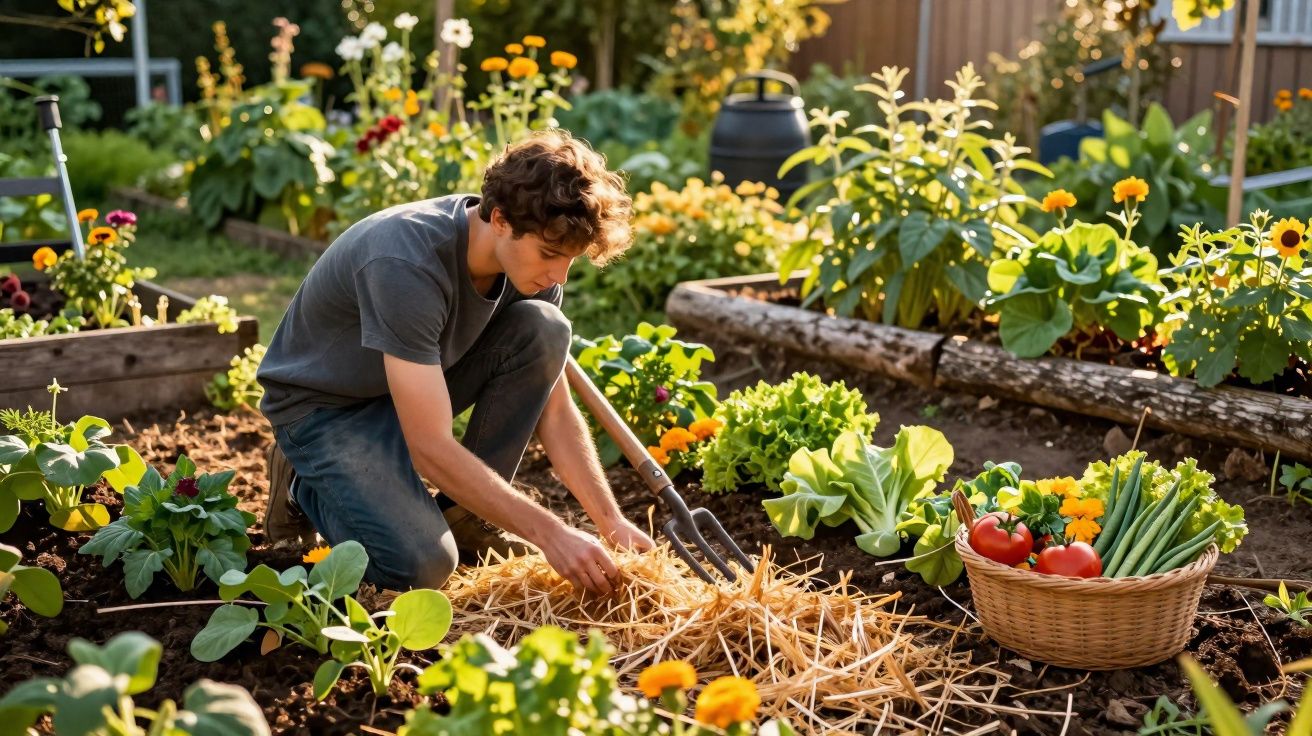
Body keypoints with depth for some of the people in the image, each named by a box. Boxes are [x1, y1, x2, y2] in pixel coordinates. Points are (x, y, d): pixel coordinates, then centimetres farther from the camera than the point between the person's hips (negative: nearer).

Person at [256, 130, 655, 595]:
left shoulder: (531, 253, -14)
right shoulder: (408, 263, -36)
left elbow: (554, 410, -7)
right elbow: (431, 447, -36)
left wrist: (611, 521, -16)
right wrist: (549, 533, -35)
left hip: (419, 381, 6)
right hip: (324, 405, -6)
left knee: (544, 330, -19)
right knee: (423, 565, -26)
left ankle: (463, 515, -4)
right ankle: (304, 485, 5)